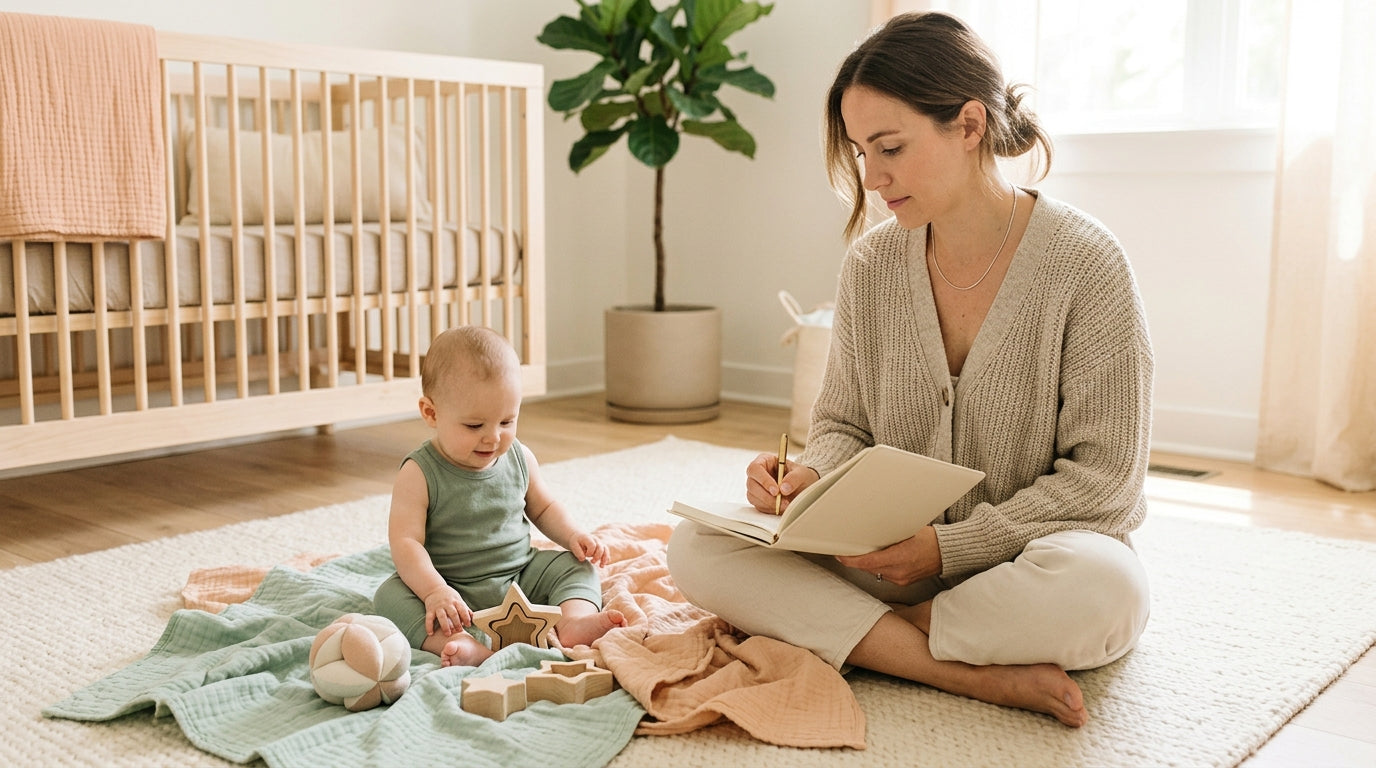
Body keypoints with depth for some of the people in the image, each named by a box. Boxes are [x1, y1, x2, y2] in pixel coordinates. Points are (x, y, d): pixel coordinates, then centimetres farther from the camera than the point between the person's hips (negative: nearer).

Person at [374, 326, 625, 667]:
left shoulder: (519, 459, 1)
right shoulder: (420, 473, -13)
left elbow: (543, 507, 18)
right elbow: (405, 542, -20)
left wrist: (572, 535, -1)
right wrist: (434, 591, -35)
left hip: (521, 575, 4)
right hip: (453, 590, -4)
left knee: (576, 565, -8)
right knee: (390, 596, -27)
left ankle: (575, 620, -35)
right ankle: (461, 644, -48)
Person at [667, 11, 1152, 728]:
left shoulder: (1084, 263, -12)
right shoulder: (871, 264, 1)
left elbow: (1102, 474, -11)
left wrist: (951, 546, -19)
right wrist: (810, 475, -14)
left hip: (1035, 552, -4)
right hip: (895, 556, 4)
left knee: (1100, 586, -40)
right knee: (696, 547, -16)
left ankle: (855, 634, -14)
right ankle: (977, 675, -22)